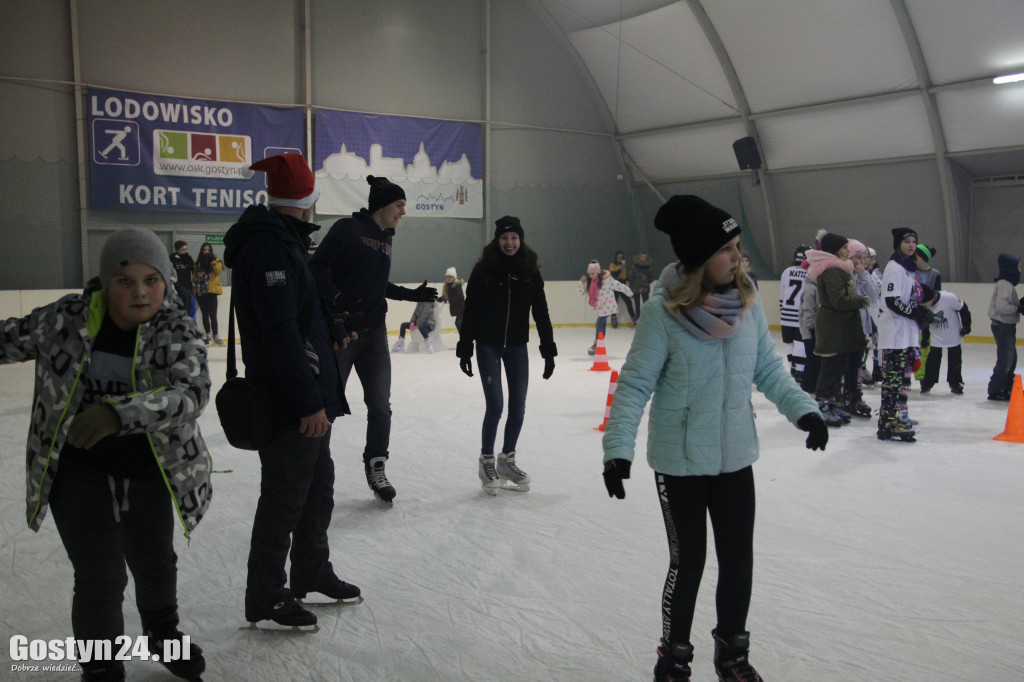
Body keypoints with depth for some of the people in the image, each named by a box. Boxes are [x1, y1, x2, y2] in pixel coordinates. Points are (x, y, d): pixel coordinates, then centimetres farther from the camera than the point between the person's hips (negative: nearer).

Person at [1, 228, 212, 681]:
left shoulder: (178, 331, -16)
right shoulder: (67, 318, -12)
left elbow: (192, 392, -33)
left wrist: (120, 412, -47)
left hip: (150, 473, 1)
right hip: (78, 474, -1)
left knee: (155, 564, 20)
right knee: (100, 579, -1)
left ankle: (163, 634, 51)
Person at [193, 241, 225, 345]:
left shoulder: (216, 261, 8)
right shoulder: (197, 263, 16)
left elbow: (219, 270, -12)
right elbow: (194, 280, 18)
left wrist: (212, 261, -16)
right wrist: (197, 275, -3)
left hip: (211, 291, -3)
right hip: (200, 292, 3)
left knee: (212, 315, -8)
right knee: (205, 315, 5)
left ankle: (216, 336, -1)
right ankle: (208, 336, 12)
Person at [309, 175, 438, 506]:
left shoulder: (386, 238, 14)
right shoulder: (347, 229, -8)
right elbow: (317, 268, -14)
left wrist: (411, 294, 18)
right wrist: (336, 298, -28)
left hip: (374, 332, 7)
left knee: (380, 405, 6)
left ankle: (375, 467, 21)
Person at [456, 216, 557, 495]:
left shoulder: (530, 272, 0)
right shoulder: (484, 270, -6)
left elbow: (541, 313, 2)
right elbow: (470, 311, -4)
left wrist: (549, 349, 0)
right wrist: (465, 348, -7)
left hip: (517, 346, 3)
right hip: (488, 345, -3)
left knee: (518, 406, 6)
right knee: (495, 405, -6)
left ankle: (507, 459, 24)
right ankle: (487, 462, 12)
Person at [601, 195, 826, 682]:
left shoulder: (748, 302, -5)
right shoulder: (662, 312, -19)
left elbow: (767, 368, 6)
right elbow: (635, 384, -14)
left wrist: (803, 409, -5)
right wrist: (618, 447, -21)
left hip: (735, 457, 4)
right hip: (680, 461, -4)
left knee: (739, 561, 14)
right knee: (687, 562, 7)